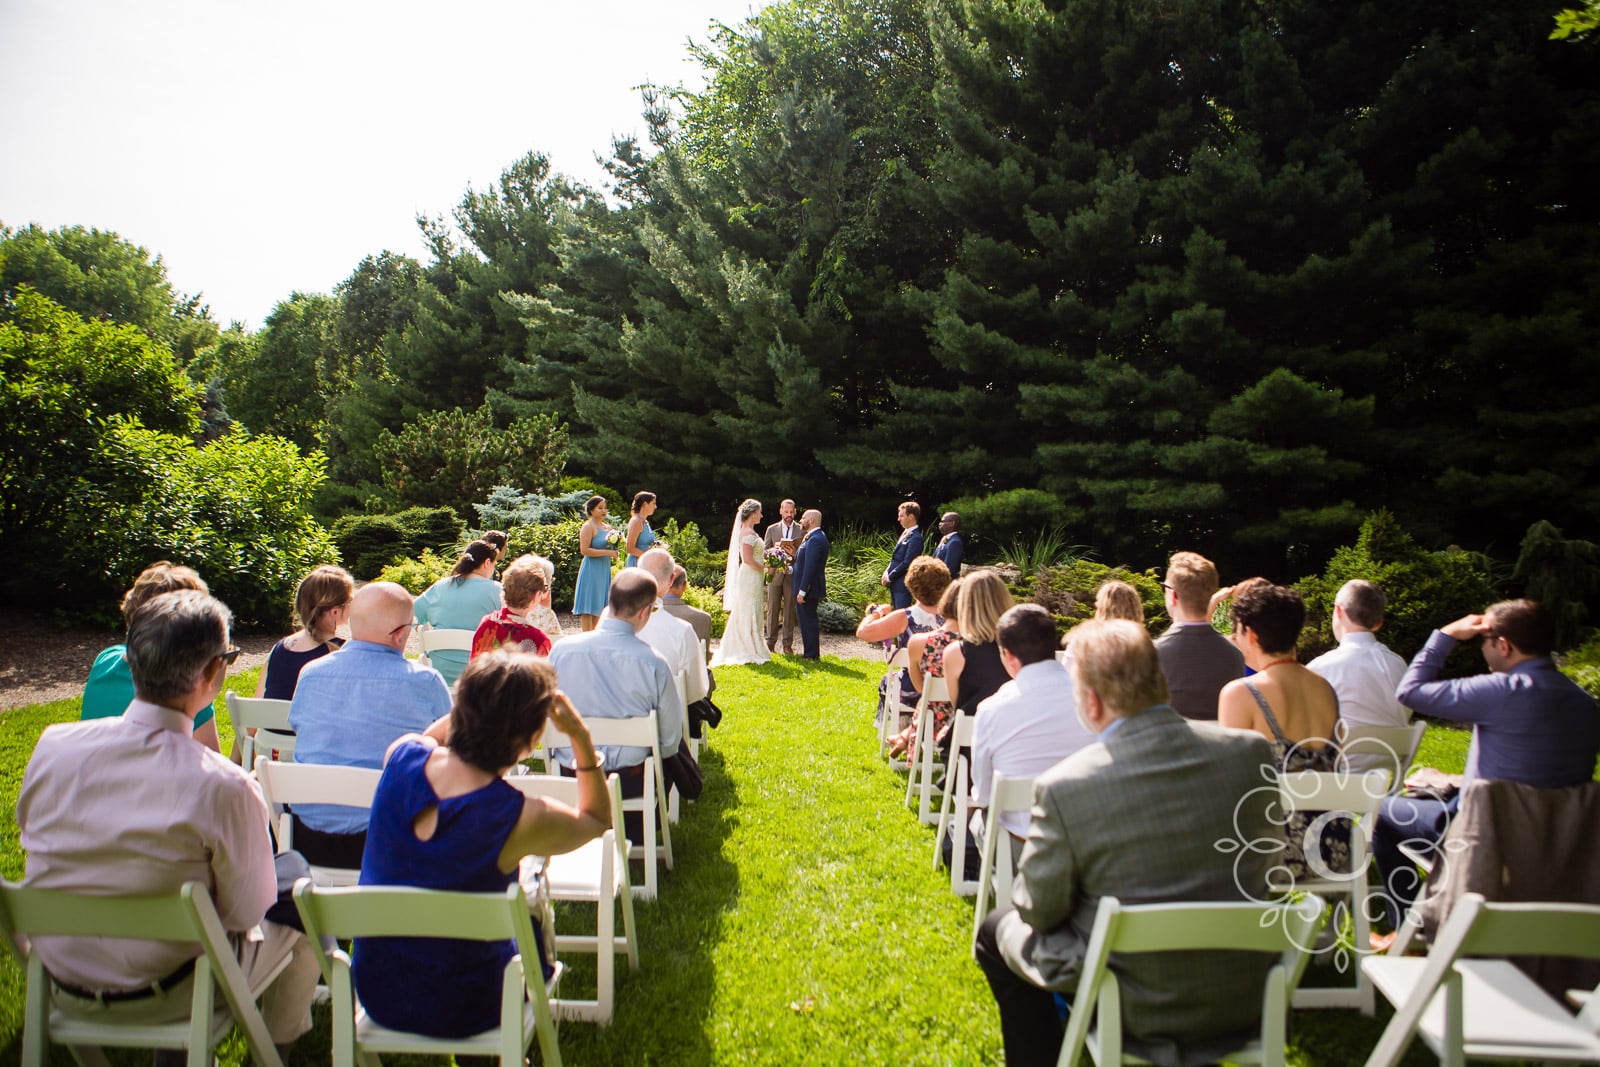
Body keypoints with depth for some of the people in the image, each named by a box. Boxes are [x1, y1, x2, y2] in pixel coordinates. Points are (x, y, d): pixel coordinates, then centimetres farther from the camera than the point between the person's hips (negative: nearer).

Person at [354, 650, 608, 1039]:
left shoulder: (402, 756, -17)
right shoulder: (523, 820, -28)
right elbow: (598, 818, -5)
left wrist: (480, 701, 2)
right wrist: (581, 737, -12)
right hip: (457, 1012, -4)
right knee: (535, 923, 26)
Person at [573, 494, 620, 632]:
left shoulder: (607, 527, 15)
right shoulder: (588, 526, -8)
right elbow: (584, 550, -16)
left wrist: (614, 552, 4)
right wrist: (607, 552, -16)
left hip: (604, 570, 8)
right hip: (591, 570, -8)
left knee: (599, 606, 9)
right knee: (588, 608, -5)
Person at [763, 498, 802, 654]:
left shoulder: (802, 530, 5)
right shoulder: (772, 529, 9)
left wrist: (795, 553, -18)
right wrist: (776, 549, -12)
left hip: (792, 575, -1)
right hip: (775, 574, 1)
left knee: (790, 610, 2)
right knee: (773, 609, 2)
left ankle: (788, 644, 9)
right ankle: (770, 643, 9)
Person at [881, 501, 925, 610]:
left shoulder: (915, 538, -18)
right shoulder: (905, 533, 12)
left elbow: (907, 563, -20)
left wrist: (889, 577, -14)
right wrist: (887, 572, 6)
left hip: (902, 584, -9)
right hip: (894, 584, 9)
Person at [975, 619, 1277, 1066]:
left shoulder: (1062, 787, -25)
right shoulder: (1251, 751, -12)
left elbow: (1038, 911, -12)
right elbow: (1256, 870, 3)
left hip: (1139, 1009, -4)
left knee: (997, 930, 20)